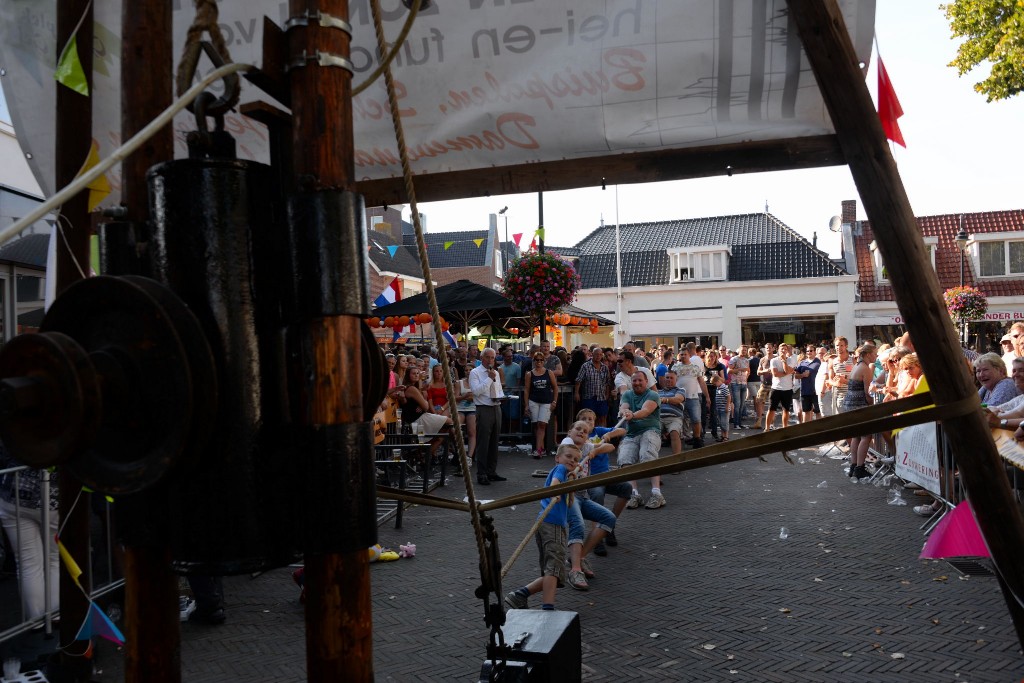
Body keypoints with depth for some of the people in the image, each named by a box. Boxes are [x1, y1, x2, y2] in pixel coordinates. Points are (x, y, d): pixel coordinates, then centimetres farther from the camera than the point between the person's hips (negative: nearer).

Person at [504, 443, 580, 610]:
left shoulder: (564, 474, 31)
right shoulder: (560, 468, 5)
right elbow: (555, 481, -19)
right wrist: (554, 494, -39)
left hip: (545, 523, 9)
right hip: (553, 524, -9)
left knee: (549, 572, 11)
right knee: (554, 567, -17)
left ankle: (520, 594, 4)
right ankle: (547, 607, -26)